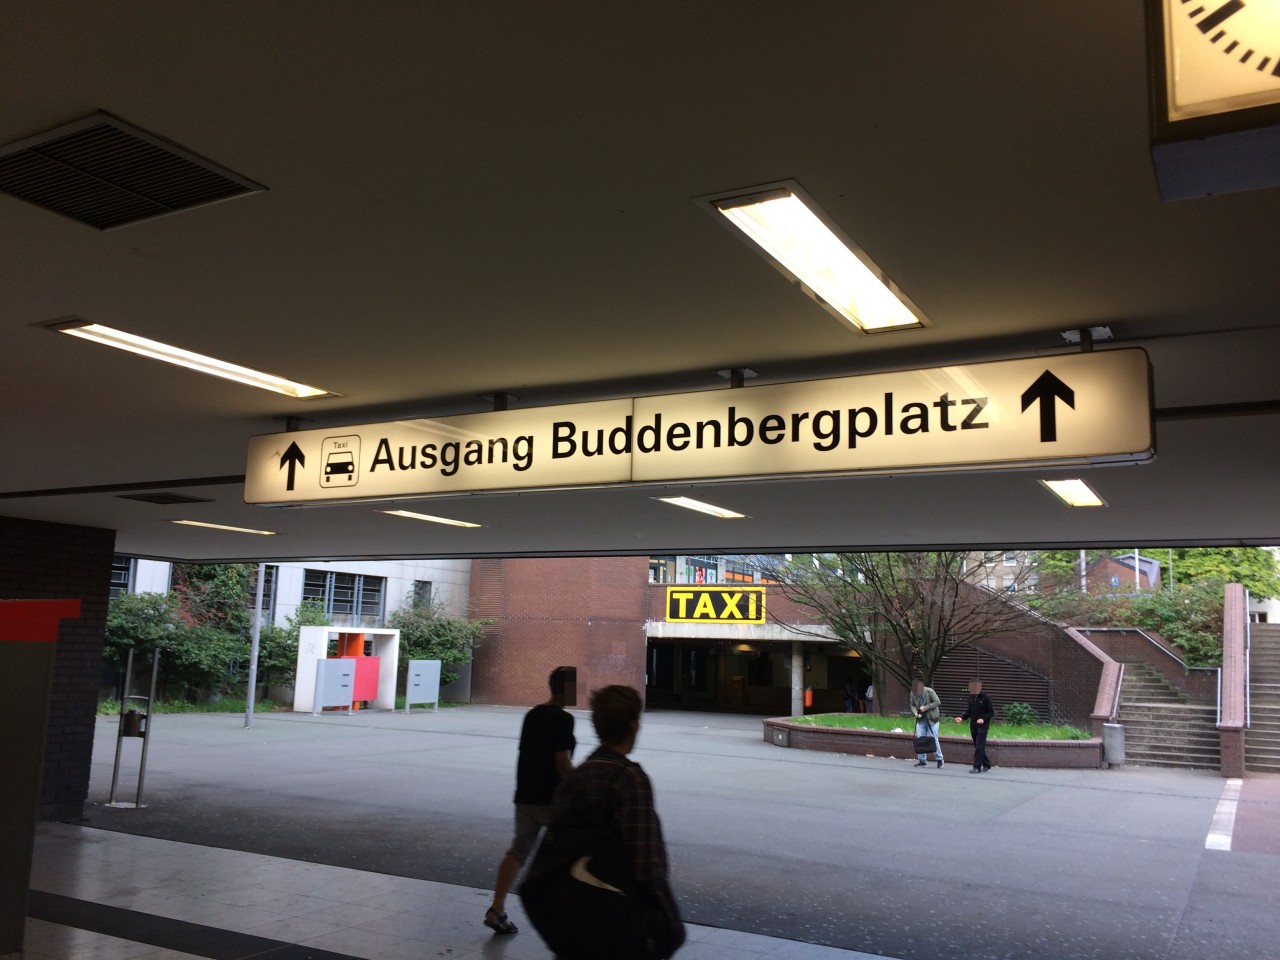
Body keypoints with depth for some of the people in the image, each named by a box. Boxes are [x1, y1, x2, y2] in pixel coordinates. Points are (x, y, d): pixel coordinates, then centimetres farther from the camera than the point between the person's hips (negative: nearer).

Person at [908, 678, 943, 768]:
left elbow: (937, 702, -16)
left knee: (933, 739, -1)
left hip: (931, 720, -4)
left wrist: (925, 707, -21)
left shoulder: (929, 691, -17)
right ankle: (922, 760, 13)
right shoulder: (912, 693, -4)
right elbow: (912, 705, 6)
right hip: (920, 720, 4)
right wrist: (915, 712, -14)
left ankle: (939, 759, 15)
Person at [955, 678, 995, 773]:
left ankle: (977, 767, -10)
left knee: (979, 746, -10)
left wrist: (983, 719, -22)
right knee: (978, 746, 12)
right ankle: (986, 764, 26)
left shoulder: (985, 698, -10)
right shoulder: (971, 698, 9)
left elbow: (991, 712, -8)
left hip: (982, 726, -6)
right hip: (973, 725, 6)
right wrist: (962, 718, 1)